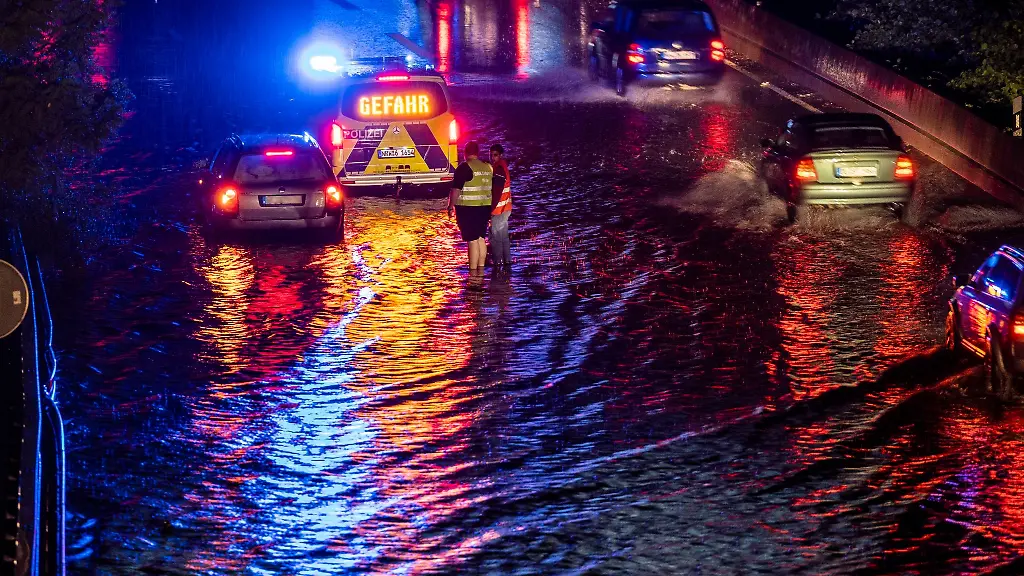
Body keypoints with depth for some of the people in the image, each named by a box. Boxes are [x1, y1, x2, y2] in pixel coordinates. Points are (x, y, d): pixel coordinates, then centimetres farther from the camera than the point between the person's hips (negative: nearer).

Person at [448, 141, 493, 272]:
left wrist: (450, 206, -7)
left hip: (467, 208, -7)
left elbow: (456, 189, -15)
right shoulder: (487, 167, 9)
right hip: (484, 207, 7)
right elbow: (491, 188, 16)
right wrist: (489, 208, 24)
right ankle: (481, 270, 17)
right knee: (481, 238, 14)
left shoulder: (464, 168, -12)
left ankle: (473, 272, -5)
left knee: (472, 240, -6)